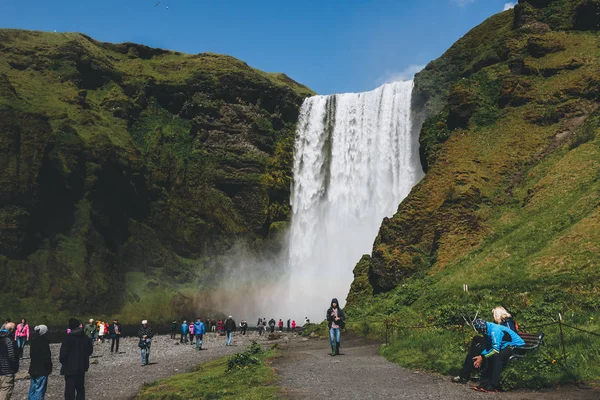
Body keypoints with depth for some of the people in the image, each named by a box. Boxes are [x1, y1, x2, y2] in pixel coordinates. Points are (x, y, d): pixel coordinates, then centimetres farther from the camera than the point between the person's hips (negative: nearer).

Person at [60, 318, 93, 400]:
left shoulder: (68, 338, -17)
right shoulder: (85, 338, 1)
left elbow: (63, 352, -18)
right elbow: (90, 350, 11)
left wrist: (61, 360, 1)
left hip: (70, 368, -5)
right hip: (82, 367, 5)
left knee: (70, 389, 0)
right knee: (80, 387, 18)